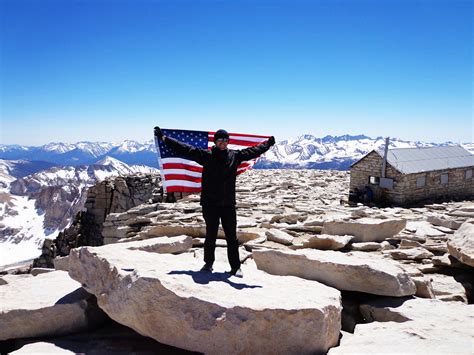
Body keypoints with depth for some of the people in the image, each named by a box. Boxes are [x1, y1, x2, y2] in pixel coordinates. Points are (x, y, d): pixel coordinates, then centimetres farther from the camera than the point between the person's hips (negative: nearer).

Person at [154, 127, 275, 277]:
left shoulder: (235, 155, 7)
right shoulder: (206, 155, -2)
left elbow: (254, 150, 18)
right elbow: (185, 148, -4)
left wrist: (269, 142, 25)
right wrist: (164, 138, -7)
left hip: (228, 204, 2)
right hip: (210, 203, -2)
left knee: (232, 237, 6)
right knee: (211, 235, 6)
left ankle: (235, 267, 15)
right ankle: (208, 264, 24)